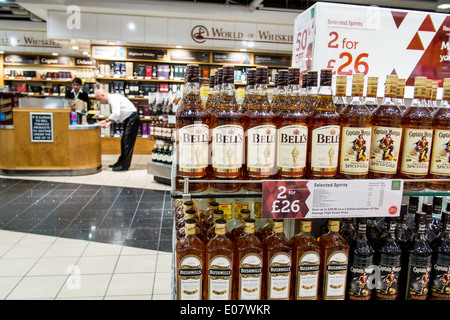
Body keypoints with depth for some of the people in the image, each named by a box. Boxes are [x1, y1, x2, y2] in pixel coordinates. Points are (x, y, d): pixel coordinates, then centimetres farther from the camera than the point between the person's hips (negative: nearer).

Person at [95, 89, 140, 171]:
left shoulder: (113, 98, -16)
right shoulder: (112, 99, 15)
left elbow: (116, 114, -28)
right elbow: (116, 115, 17)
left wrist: (106, 120, -16)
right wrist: (109, 122, 3)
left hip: (132, 119, -10)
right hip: (128, 120, 10)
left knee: (128, 143, -8)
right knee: (124, 142, 14)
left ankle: (124, 165, -4)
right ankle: (121, 162, 22)